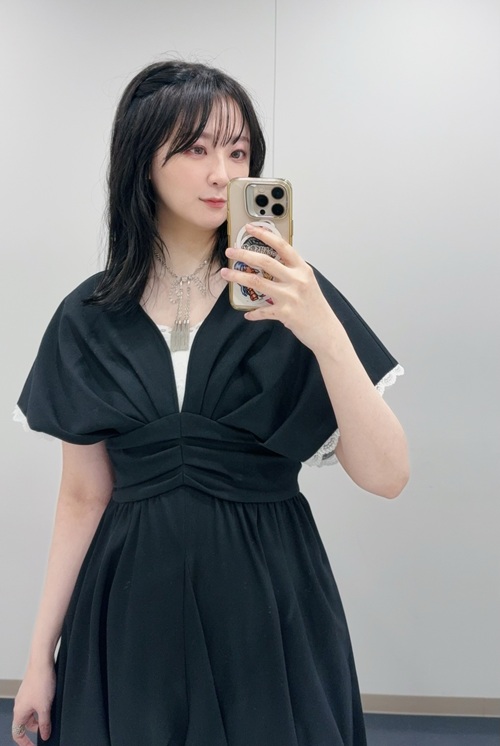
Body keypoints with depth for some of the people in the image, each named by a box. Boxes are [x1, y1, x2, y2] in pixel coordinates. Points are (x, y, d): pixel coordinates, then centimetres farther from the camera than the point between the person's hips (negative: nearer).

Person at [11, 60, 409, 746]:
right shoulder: (89, 320, 0)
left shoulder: (289, 295, -6)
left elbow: (386, 476, -13)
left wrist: (326, 335, -26)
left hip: (267, 602, -1)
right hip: (131, 611, 2)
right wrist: (40, 656, 6)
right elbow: (83, 499, 6)